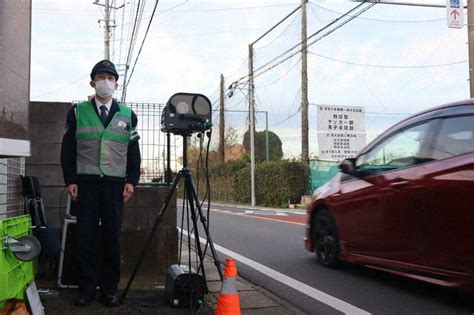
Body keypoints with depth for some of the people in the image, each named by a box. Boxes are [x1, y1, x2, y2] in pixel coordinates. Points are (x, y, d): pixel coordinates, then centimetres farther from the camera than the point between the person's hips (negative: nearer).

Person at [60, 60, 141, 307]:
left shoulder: (127, 115, 10)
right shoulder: (77, 112, 8)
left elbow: (134, 152, 10)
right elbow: (67, 149, 7)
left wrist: (131, 181, 0)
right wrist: (70, 180, -2)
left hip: (115, 184, 1)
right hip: (85, 184, 0)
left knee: (112, 238, 2)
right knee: (85, 237, 1)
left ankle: (110, 289, 12)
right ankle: (87, 288, 11)